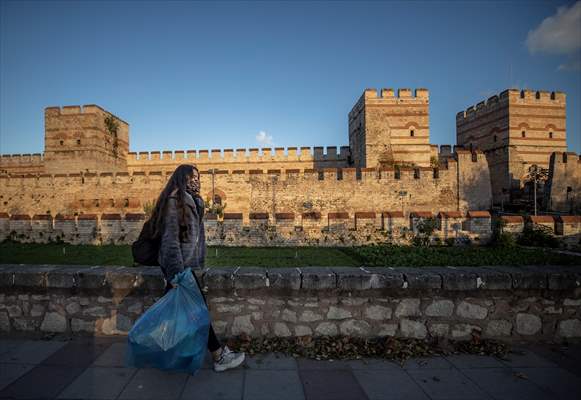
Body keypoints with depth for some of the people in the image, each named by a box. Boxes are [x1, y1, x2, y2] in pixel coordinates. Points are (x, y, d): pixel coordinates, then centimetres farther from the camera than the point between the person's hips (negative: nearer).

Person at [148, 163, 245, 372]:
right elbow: (170, 238, -19)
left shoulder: (192, 201, 15)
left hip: (183, 264, 9)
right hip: (178, 264, -9)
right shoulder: (174, 201, -13)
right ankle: (219, 356, 5)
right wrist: (176, 272, -23)